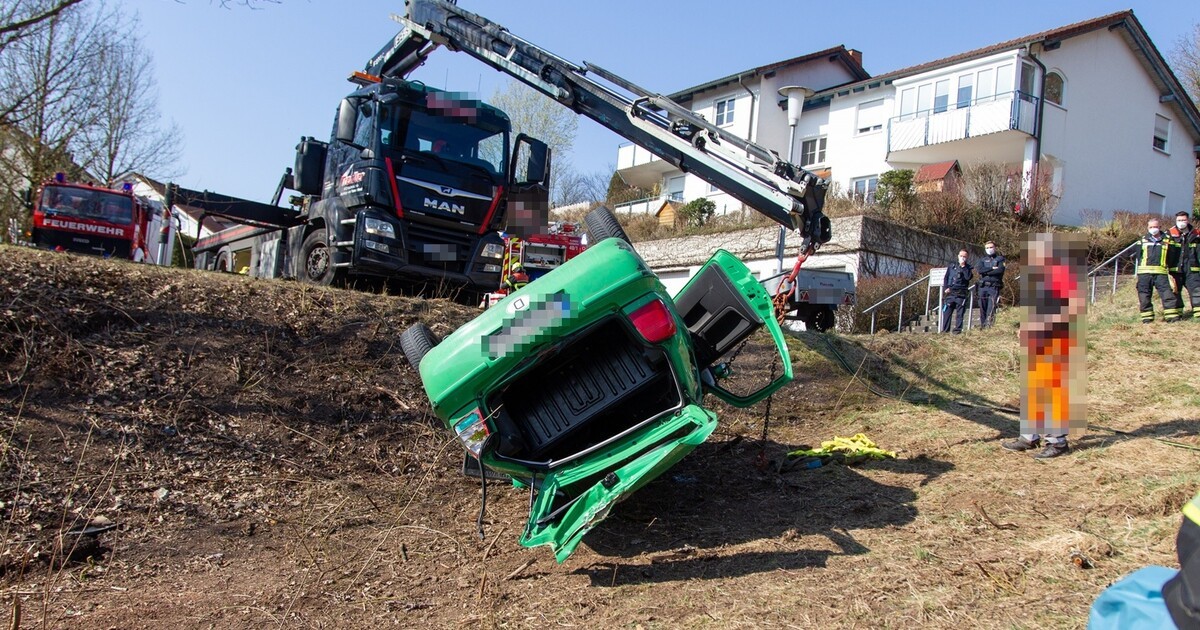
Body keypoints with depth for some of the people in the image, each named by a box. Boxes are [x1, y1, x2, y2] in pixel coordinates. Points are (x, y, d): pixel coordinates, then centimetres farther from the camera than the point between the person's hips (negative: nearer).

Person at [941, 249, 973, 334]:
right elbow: (946, 278, 16)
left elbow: (968, 277, -11)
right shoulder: (952, 267, 14)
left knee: (960, 312, -2)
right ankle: (945, 329, 3)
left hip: (961, 294, -2)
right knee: (947, 311, -1)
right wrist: (946, 287, 3)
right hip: (951, 293, 2)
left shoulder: (967, 268, 7)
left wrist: (963, 267, -10)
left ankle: (958, 329, 0)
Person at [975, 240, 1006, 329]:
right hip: (983, 286, 3)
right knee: (983, 308, 5)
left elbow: (1000, 270, -8)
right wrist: (992, 268, -8)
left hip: (994, 286, -3)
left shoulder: (1000, 259, 10)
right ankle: (982, 326, 11)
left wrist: (986, 272, -4)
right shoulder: (982, 260, 18)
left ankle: (989, 325, -19)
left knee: (991, 307, -15)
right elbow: (979, 269, -2)